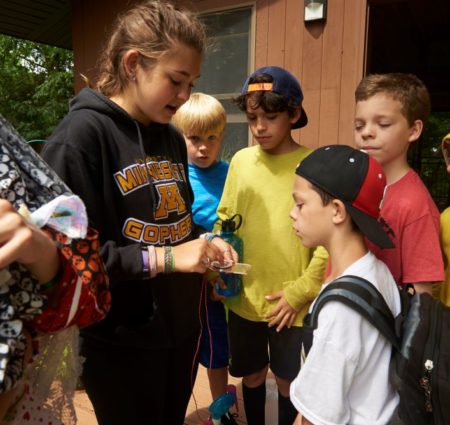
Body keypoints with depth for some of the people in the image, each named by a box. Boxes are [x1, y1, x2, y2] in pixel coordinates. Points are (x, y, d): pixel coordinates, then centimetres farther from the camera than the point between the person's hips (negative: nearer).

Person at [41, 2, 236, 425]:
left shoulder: (173, 139, 7)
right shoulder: (80, 135, -17)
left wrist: (204, 244, -3)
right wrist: (164, 258, -25)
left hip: (181, 326, 7)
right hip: (121, 341, -7)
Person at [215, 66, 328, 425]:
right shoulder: (241, 160, 0)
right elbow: (224, 219, 7)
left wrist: (300, 291, -13)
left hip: (291, 305, -3)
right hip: (244, 298, 3)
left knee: (288, 381, 17)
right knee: (252, 376, 21)